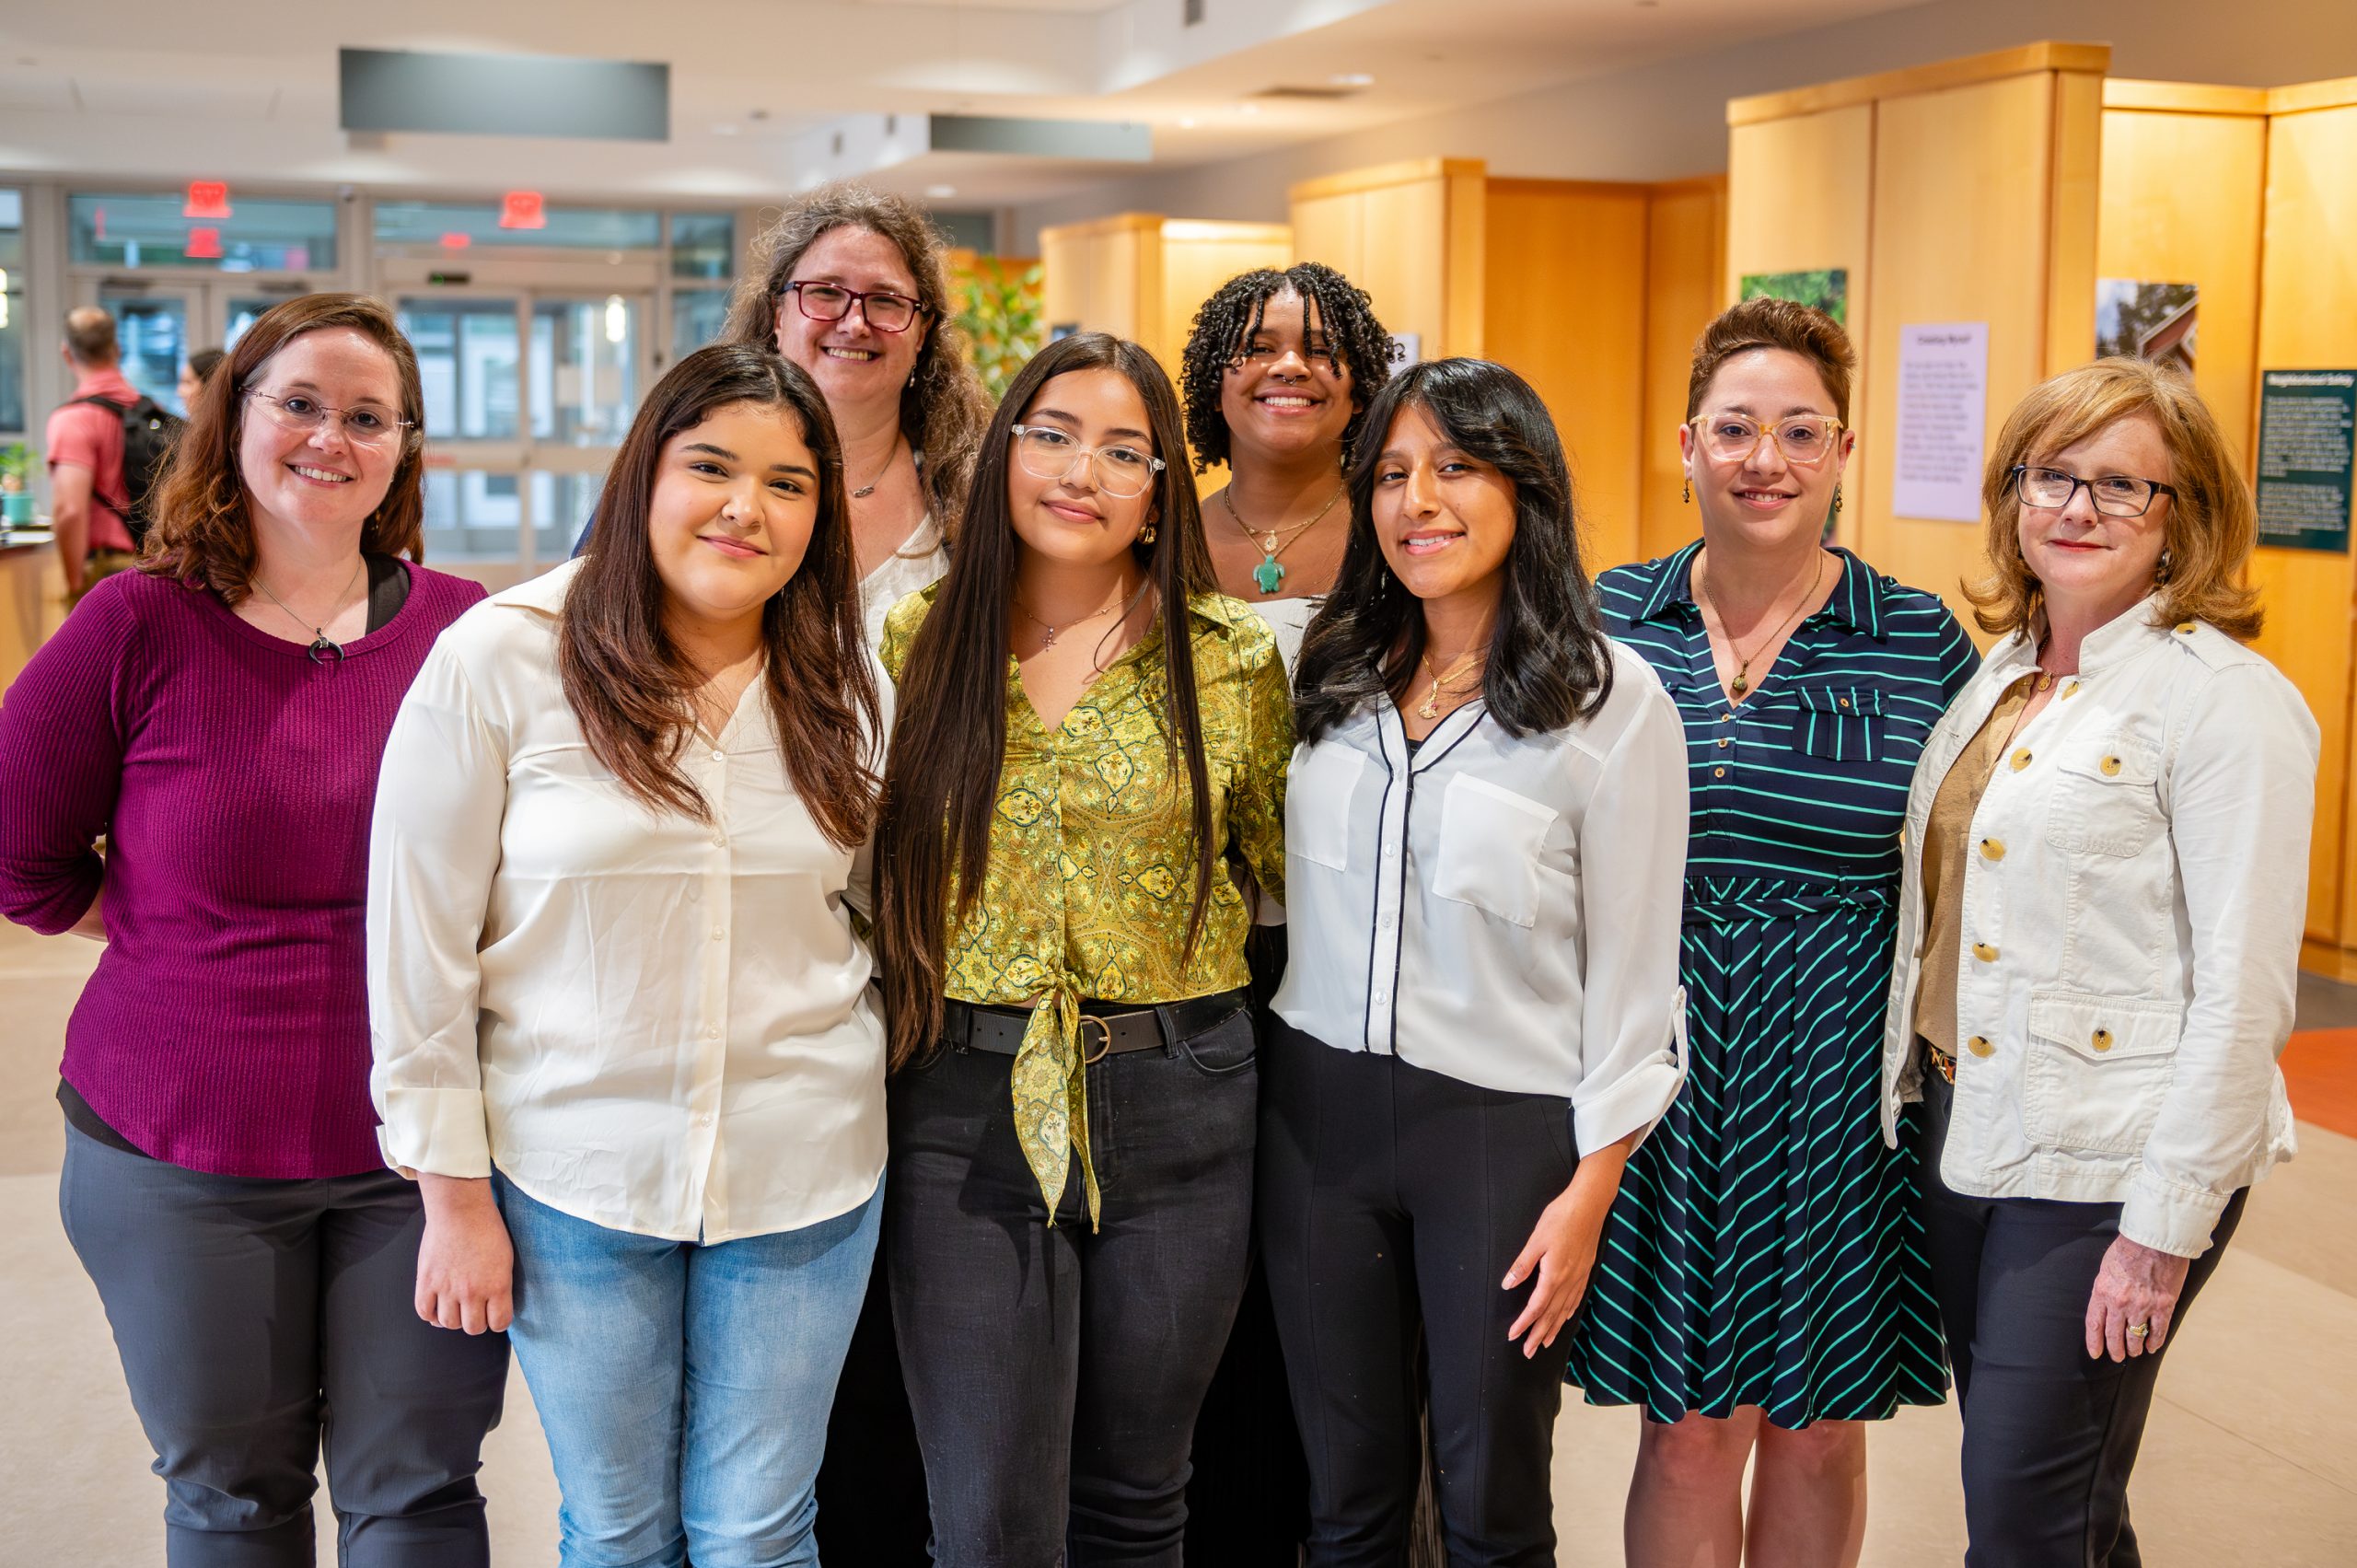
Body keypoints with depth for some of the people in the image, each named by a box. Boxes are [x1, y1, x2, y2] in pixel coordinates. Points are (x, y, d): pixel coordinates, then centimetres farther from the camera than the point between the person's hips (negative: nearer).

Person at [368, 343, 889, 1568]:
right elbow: (419, 941, -7)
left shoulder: (842, 683, 1)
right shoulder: (497, 660, -10)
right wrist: (453, 1194, -6)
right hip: (573, 1173, -2)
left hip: (800, 1173, 2)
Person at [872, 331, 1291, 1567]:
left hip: (1176, 1106, 0)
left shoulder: (1233, 657, 0)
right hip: (967, 1106, 0)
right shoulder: (916, 642, 2)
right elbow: (870, 867, 11)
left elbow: (1287, 865, 11)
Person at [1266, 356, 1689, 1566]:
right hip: (1317, 1109, 4)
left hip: (1504, 1125, -3)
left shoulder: (1610, 698, -7)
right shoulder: (1330, 672, 5)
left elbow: (1633, 963, -6)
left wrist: (1591, 1187, -8)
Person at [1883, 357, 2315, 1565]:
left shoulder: (2227, 702, -12)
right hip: (1967, 1131, 7)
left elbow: (2243, 993, -16)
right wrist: (1919, 1084, 13)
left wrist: (2165, 1229, -17)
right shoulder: (2004, 672, 10)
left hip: (2105, 1168, -7)